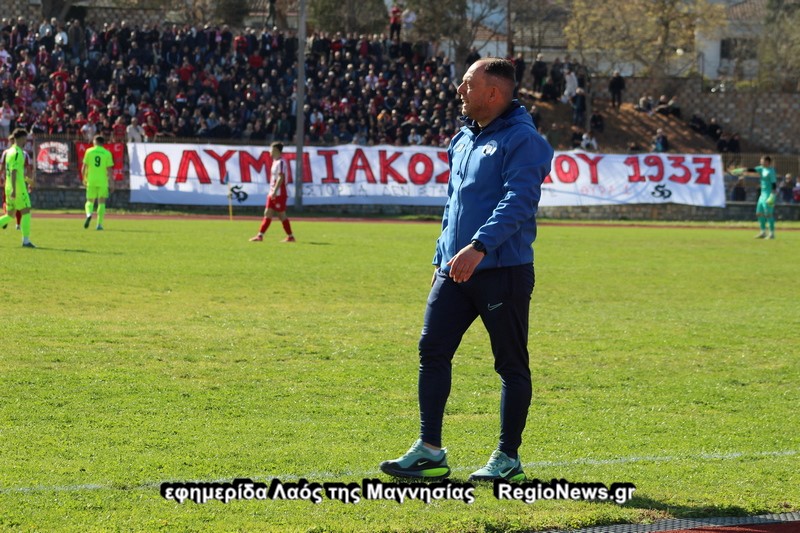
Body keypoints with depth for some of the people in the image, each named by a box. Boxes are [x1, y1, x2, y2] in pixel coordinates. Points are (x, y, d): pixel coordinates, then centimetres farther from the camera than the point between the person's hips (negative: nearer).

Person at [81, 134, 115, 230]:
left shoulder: (89, 151, 2)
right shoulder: (107, 153, 0)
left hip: (91, 180, 0)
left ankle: (89, 214, -20)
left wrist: (84, 179, 14)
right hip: (103, 181, 0)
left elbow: (84, 167, 1)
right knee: (101, 202, 6)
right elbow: (109, 169, -3)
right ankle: (99, 224, 1)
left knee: (90, 201, 11)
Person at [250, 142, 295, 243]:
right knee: (268, 214, 5)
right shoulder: (276, 161, 15)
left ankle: (290, 237, 4)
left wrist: (275, 191, -25)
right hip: (273, 194, 9)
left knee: (282, 215, -3)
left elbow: (281, 178, -21)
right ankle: (260, 236, 4)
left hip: (279, 194, -9)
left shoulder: (281, 162, -14)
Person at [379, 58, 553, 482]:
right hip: (455, 270, 8)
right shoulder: (463, 140, 17)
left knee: (511, 364, 1)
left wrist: (479, 247, -32)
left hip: (503, 270, -8)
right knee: (432, 351, 1)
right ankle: (429, 452, 5)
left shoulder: (522, 140, -10)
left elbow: (518, 202, -22)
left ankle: (508, 459, 9)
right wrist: (441, 259, 21)